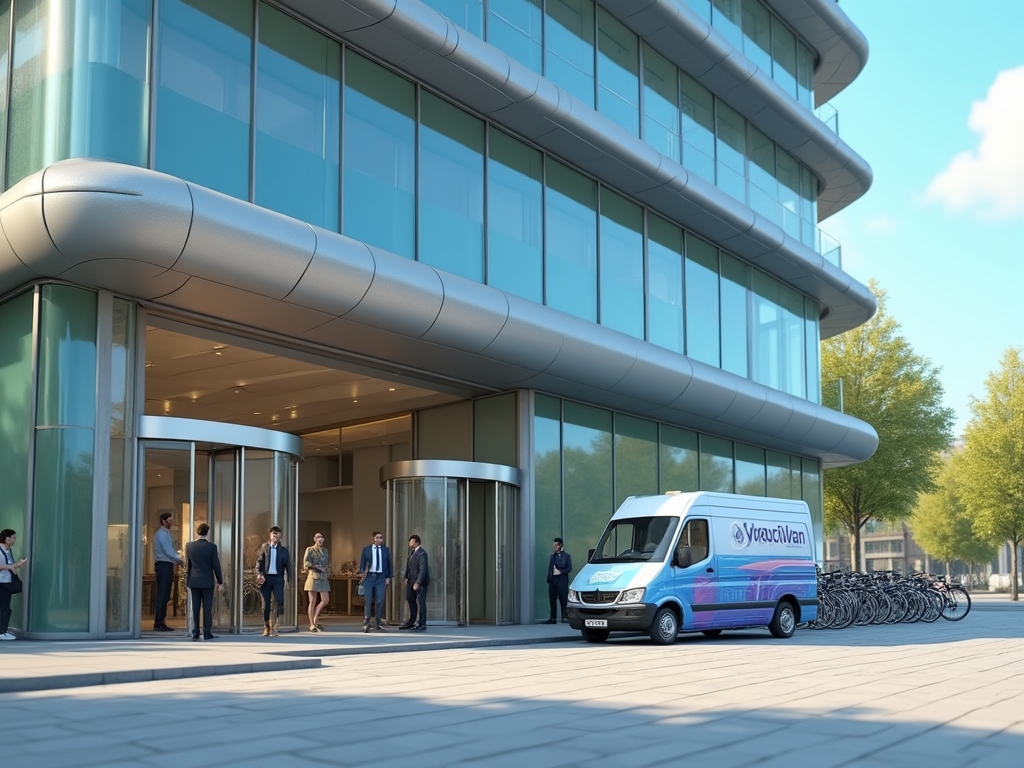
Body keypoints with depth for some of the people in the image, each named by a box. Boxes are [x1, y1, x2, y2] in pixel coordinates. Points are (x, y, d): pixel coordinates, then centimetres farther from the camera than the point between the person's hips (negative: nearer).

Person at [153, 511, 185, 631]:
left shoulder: (165, 533, 19)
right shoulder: (162, 533, -11)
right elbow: (168, 551, -16)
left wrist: (175, 561, 12)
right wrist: (180, 561, -6)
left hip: (166, 565, 10)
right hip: (164, 565, -10)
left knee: (165, 595, 11)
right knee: (162, 595, -9)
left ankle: (161, 622, 14)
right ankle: (159, 624, -8)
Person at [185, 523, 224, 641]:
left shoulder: (189, 546, -2)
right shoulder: (212, 546, -10)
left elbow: (187, 563, 8)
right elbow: (216, 565, -6)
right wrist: (220, 582, 1)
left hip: (194, 581, 3)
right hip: (207, 581, -3)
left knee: (195, 607, 7)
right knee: (207, 608, 3)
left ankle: (195, 633, 7)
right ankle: (207, 633, 3)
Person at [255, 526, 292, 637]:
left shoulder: (283, 549, 6)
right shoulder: (265, 546, 6)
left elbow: (288, 564, 6)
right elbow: (259, 561, 4)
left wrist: (289, 580, 0)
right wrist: (258, 574, -11)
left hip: (278, 578, 0)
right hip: (266, 578, 0)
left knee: (279, 602, -13)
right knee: (266, 604, 5)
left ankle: (274, 626, -4)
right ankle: (266, 627, 15)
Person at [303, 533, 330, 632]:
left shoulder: (325, 550, 16)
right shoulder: (309, 550, 1)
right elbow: (306, 563, -9)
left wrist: (328, 573, 7)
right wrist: (317, 567, -12)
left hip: (323, 578, 5)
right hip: (313, 577, -5)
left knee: (325, 600, -2)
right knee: (312, 601, -2)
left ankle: (314, 619, 16)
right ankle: (312, 625, 4)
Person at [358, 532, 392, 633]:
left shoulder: (386, 550, 9)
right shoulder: (366, 549, 5)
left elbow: (389, 565, 11)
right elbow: (362, 563, 4)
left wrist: (388, 577, 3)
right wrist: (361, 574, -8)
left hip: (381, 577, 1)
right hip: (369, 576, -1)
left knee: (380, 601, -1)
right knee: (368, 600, -5)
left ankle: (378, 624, 7)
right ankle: (366, 623, 1)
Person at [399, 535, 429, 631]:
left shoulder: (422, 553, -19)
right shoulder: (412, 551, 8)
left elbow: (423, 569, -24)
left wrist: (418, 583, -29)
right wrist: (406, 577, 7)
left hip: (420, 582, -9)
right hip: (411, 580, 9)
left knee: (420, 602, -2)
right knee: (410, 599, 15)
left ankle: (422, 624, 7)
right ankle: (412, 622, 27)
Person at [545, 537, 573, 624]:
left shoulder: (566, 555, 3)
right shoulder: (552, 555, 16)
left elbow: (569, 568, -5)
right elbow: (550, 567, 14)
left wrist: (560, 571, -14)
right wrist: (549, 578, 3)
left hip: (561, 579, -5)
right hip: (553, 579, 5)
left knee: (563, 599, -5)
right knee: (552, 600, 4)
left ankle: (564, 617, 0)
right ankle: (552, 618, 7)